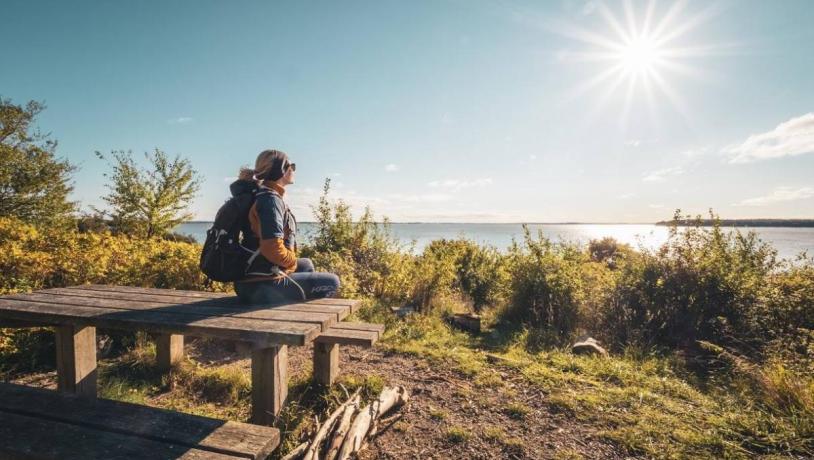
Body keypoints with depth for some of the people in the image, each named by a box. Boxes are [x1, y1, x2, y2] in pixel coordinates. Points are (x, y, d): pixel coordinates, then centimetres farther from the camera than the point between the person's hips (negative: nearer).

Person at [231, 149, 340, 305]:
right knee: (332, 282, 1)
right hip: (262, 286, -10)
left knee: (306, 264, 30)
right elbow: (273, 249, -28)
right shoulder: (270, 199, -19)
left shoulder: (263, 194, 11)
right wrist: (292, 262, -9)